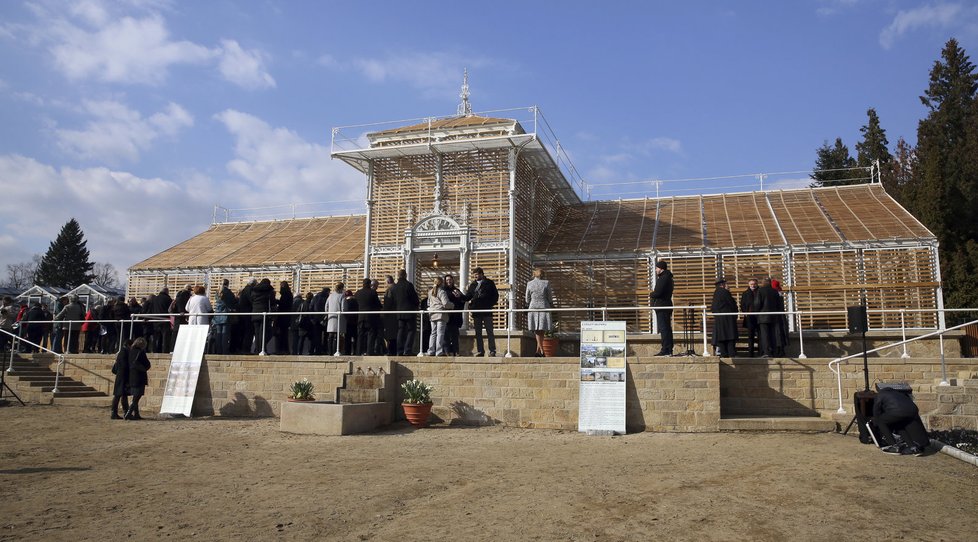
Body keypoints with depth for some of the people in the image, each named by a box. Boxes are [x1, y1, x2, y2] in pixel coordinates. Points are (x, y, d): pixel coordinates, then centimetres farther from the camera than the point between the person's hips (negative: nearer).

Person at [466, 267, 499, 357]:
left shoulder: (489, 283, 5)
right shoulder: (473, 285, 14)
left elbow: (495, 295, 5)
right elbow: (467, 297, 10)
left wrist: (491, 304, -7)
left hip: (487, 311, -4)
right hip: (476, 311, 4)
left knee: (489, 332, -2)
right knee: (478, 333, 5)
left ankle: (492, 351, 0)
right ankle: (480, 351, 9)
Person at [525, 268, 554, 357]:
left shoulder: (529, 284, 2)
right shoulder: (546, 283, -2)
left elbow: (527, 299, 8)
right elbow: (550, 297, 2)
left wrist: (527, 308, 20)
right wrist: (552, 306, 15)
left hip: (533, 307, 1)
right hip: (544, 307, -1)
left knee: (536, 330, 4)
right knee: (542, 330, 5)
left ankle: (540, 349, 0)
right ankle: (539, 350, 3)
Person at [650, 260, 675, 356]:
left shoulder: (663, 278, -15)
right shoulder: (668, 277, 19)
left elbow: (658, 292, -21)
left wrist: (651, 295, -3)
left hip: (662, 306, -11)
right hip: (666, 306, 11)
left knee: (664, 329, -10)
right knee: (666, 328, 13)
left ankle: (666, 350, -10)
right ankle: (669, 350, 18)